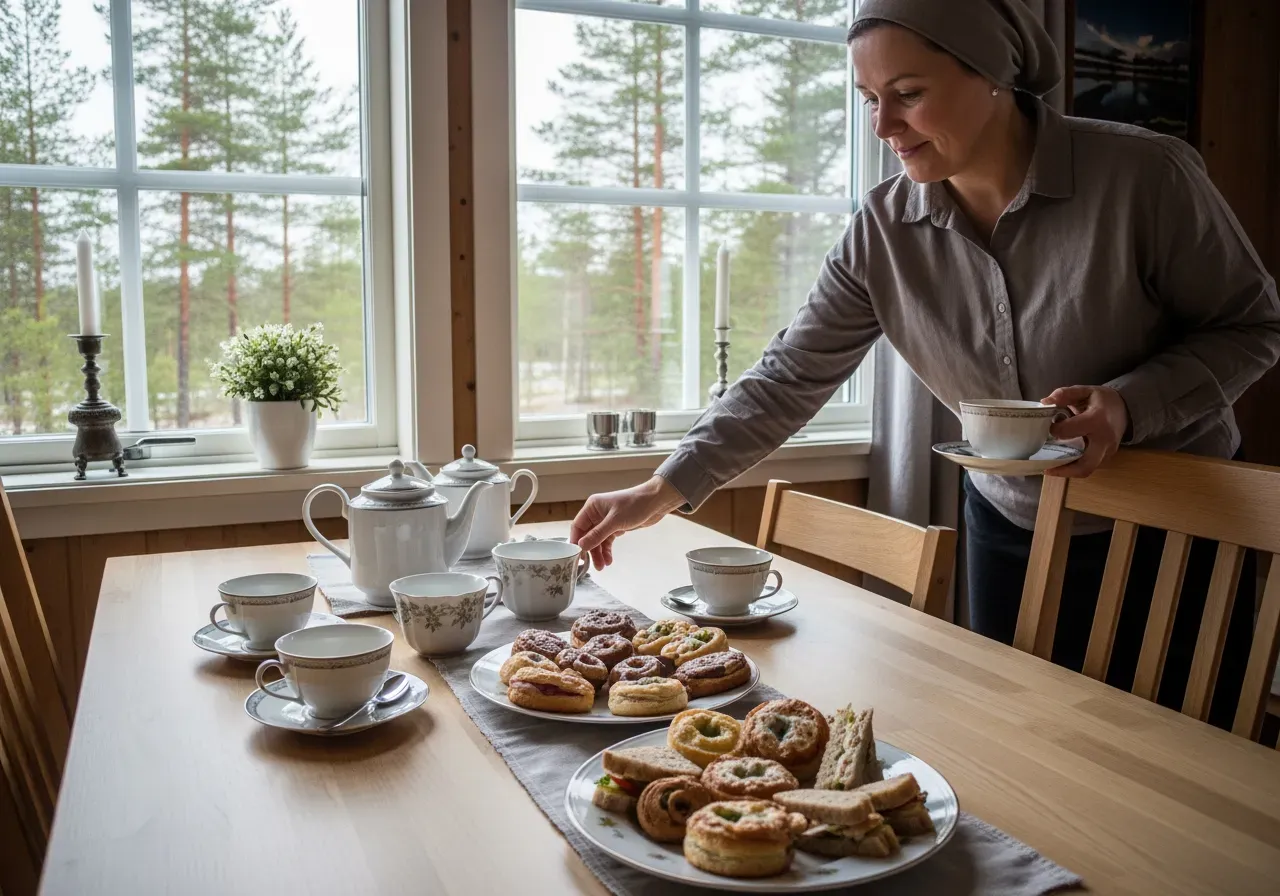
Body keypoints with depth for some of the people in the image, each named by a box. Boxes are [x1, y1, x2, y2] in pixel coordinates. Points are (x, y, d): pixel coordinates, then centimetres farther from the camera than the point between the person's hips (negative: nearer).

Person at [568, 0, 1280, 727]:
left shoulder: (1142, 175, -21)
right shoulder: (884, 231, -12)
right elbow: (793, 374, -10)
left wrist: (1130, 403, -28)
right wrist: (665, 490, -16)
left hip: (1173, 530, -2)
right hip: (1013, 525, 3)